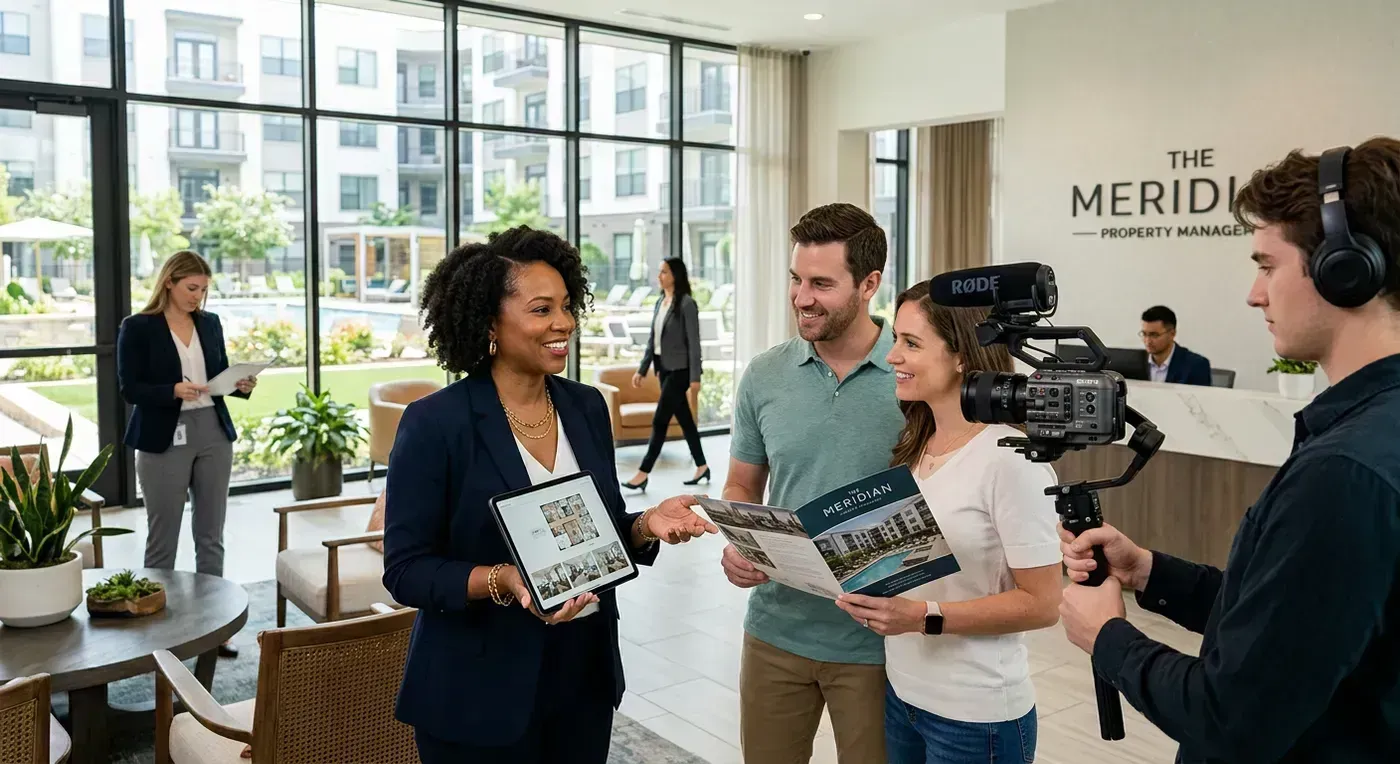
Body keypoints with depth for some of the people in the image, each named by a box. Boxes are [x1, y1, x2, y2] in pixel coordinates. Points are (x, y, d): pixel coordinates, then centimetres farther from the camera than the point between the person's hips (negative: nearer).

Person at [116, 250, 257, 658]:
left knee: (211, 536, 10)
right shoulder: (137, 328, -5)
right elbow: (129, 388, -9)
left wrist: (241, 384, -6)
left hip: (214, 435, 5)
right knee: (162, 539, 5)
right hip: (164, 441, -4)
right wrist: (174, 390, -24)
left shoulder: (210, 323, 9)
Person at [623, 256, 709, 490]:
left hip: (679, 370, -8)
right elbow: (652, 340, 14)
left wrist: (695, 377, -17)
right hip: (664, 369, 8)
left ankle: (643, 474, -3)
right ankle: (702, 467, 24)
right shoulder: (660, 302, 11)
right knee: (684, 419, 14)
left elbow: (694, 342, -15)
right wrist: (642, 369, 11)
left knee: (659, 421, -7)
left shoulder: (687, 304, -13)